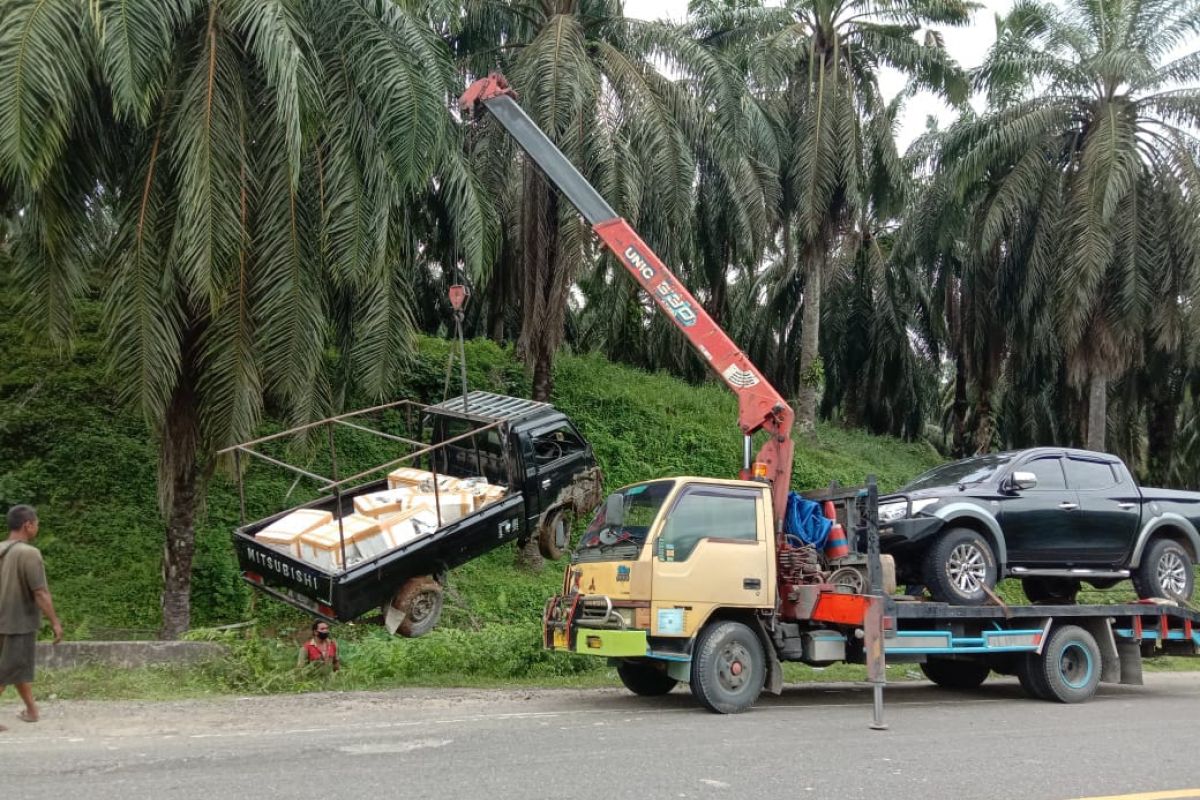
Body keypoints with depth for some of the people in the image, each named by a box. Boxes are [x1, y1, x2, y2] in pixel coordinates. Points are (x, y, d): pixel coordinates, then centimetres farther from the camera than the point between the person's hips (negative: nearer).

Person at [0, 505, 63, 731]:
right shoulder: (28, 553, -20)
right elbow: (40, 593, -21)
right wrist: (55, 622, -13)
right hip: (20, 622, -7)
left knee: (22, 667, 19)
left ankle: (32, 710, 29)